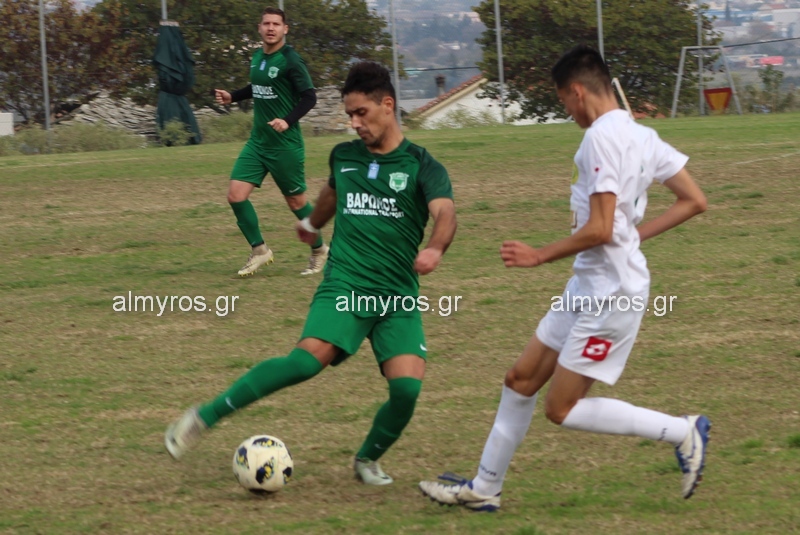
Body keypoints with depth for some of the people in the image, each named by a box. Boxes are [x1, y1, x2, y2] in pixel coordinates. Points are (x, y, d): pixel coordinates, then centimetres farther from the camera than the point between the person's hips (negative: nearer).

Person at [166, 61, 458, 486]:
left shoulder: (421, 166, -1)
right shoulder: (344, 156, 11)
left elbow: (445, 213, -20)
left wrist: (435, 248, -43)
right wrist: (313, 224, 55)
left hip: (399, 297, 0)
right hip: (345, 286, 0)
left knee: (407, 387, -18)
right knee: (309, 358, -27)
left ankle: (368, 460, 12)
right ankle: (202, 418, -22)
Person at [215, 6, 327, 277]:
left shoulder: (290, 60, -14)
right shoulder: (257, 57, 7)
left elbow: (309, 97, -15)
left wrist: (287, 121, -28)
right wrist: (232, 96, 13)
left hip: (285, 144, -7)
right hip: (257, 142, 7)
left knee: (296, 201, 5)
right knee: (236, 194, -4)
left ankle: (319, 250, 27)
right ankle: (259, 250, 11)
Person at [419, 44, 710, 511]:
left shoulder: (602, 137, -19)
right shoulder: (639, 135, 9)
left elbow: (599, 230, -25)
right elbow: (694, 201, 12)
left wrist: (539, 257, -12)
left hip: (611, 292, -10)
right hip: (588, 286, 10)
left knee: (562, 410, -3)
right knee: (522, 379, 14)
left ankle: (683, 433, 2)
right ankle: (485, 487, 23)